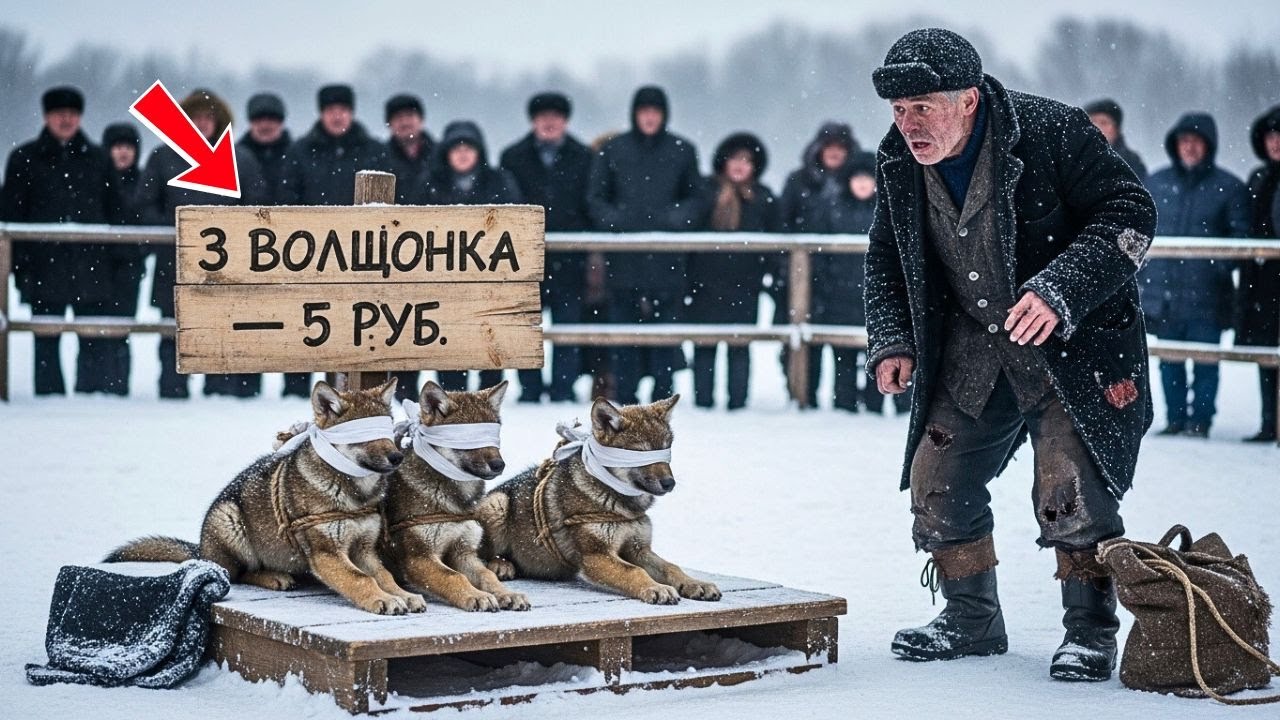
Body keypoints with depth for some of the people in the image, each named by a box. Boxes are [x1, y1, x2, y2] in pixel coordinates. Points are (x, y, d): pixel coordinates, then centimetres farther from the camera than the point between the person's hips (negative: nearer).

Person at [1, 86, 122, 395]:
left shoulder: (97, 158, 12)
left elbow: (114, 210, 14)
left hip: (90, 266, 1)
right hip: (44, 264, -1)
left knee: (92, 341, 1)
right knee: (46, 342, 1)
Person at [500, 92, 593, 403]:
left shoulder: (582, 157, 7)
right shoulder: (513, 157, 8)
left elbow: (592, 205, 6)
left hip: (569, 257, -1)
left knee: (569, 324, -1)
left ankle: (564, 388, 5)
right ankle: (530, 389, 11)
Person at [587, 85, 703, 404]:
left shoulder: (682, 151, 9)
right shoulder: (613, 150, 8)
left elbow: (696, 198, 15)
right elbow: (595, 198, 11)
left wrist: (678, 216, -5)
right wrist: (613, 219, -7)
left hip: (667, 255, 0)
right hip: (624, 257, 0)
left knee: (666, 324, -3)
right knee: (624, 322, 0)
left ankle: (664, 395, 3)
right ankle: (625, 397, 5)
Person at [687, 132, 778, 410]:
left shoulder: (763, 198, 6)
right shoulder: (705, 191, 3)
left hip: (745, 285, 0)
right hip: (706, 283, 0)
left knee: (740, 345, 1)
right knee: (705, 345, 2)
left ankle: (738, 404, 5)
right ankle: (703, 403, 8)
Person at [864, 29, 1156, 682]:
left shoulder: (1051, 132, -21)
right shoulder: (898, 162, -4)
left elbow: (1131, 213, -20)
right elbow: (886, 259, 11)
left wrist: (1060, 290, -32)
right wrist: (891, 340, -3)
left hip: (1074, 343, -6)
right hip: (972, 352, 6)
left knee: (1070, 494, -14)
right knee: (937, 486, 5)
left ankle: (1090, 630, 8)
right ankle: (972, 620, 25)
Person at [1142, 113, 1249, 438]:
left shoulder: (1228, 187, 1)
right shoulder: (1156, 183, 11)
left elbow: (1242, 235, 2)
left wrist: (1222, 266, -13)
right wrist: (1145, 270, 9)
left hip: (1206, 294, -3)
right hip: (1163, 291, 3)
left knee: (1205, 361, -1)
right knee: (1169, 362, 8)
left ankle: (1200, 420, 6)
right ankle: (1175, 418, 17)